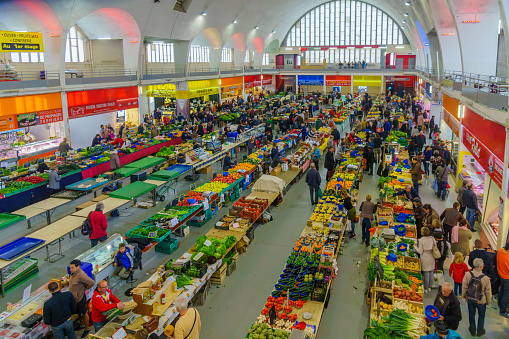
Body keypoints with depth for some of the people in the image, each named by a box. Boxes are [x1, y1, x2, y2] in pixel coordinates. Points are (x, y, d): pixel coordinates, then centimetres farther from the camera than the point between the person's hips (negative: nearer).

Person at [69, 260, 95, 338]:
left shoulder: (81, 275, -34)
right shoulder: (73, 273, -6)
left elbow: (92, 283, -27)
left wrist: (84, 288, -14)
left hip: (79, 299, -8)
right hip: (73, 298, 8)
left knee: (83, 314, 13)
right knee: (78, 313, 28)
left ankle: (87, 329, 33)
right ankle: (82, 325, 51)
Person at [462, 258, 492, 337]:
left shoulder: (468, 275, -20)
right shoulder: (485, 278, -25)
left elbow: (464, 287, -7)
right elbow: (488, 292, -11)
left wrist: (464, 295, 12)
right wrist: (488, 301, 7)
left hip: (470, 299, 2)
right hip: (481, 301, -2)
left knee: (471, 315, 21)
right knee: (481, 315, 23)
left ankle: (473, 331, 37)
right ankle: (480, 331, 37)